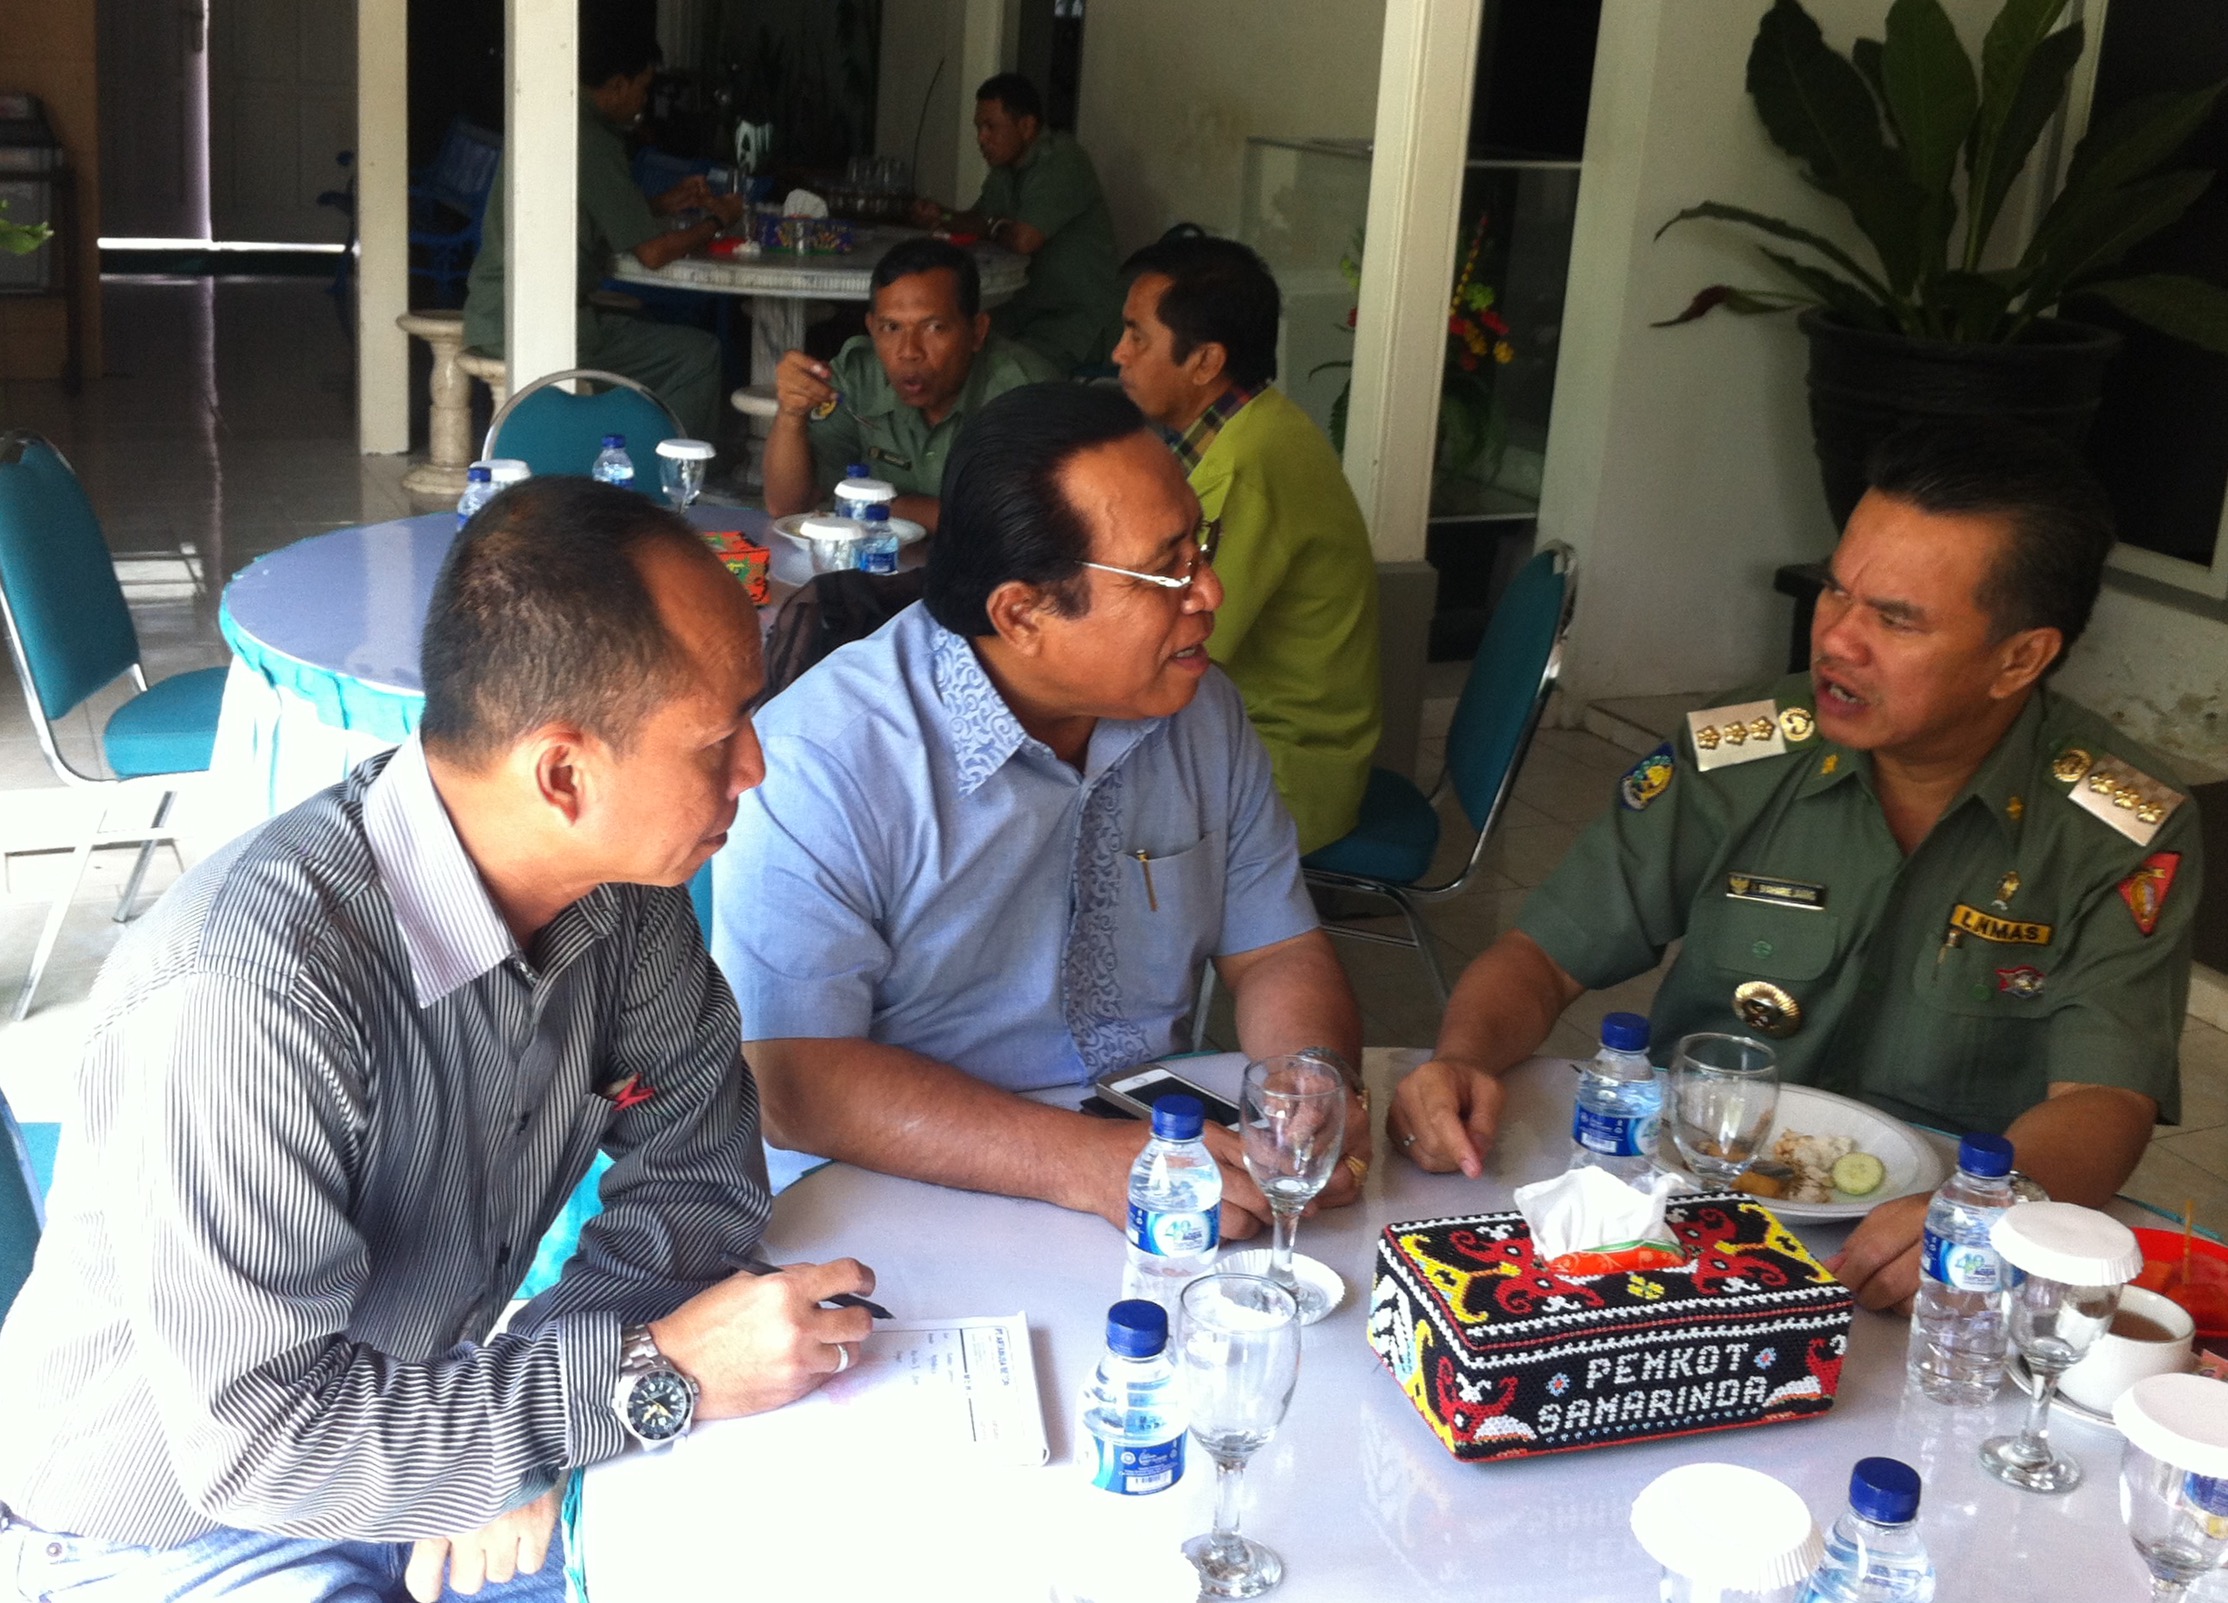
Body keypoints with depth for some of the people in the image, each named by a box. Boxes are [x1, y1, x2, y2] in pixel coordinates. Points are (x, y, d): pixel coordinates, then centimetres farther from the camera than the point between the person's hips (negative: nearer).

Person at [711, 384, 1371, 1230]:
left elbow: (1277, 952, 10)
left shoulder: (1203, 711, 4)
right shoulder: (821, 763, -18)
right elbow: (789, 1081, -23)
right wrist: (1092, 1166, -31)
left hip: (1172, 1175, 6)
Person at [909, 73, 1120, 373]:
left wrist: (992, 228, -2)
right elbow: (978, 218, 23)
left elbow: (1024, 239, -26)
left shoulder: (1060, 162, -18)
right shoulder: (1006, 166, 12)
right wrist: (943, 218, 0)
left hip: (1079, 313, -9)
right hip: (1029, 302, 9)